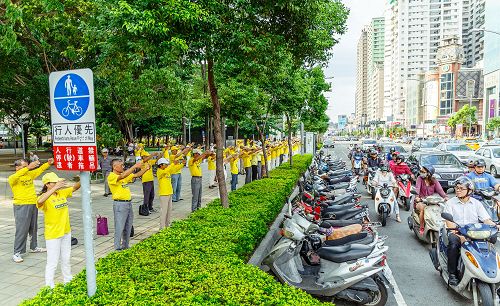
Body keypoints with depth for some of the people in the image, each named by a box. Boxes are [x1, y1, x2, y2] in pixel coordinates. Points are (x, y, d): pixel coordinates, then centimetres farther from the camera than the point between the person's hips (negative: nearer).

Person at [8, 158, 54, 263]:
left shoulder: (30, 174, 9)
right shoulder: (12, 178, -10)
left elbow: (40, 170, 7)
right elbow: (16, 176, -31)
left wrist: (48, 163, -11)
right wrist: (28, 167, -42)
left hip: (33, 205, 7)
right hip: (21, 206, -6)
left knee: (34, 228, 17)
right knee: (22, 230, -6)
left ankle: (34, 247, 31)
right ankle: (17, 253, 1)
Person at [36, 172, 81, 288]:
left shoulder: (62, 193, 2)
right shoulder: (44, 197, -17)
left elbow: (75, 187, 5)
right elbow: (39, 202, -40)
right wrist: (55, 188, -44)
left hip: (66, 232, 7)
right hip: (53, 235, -7)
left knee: (66, 259, 20)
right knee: (52, 262, 3)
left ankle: (68, 281, 36)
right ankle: (49, 287, 17)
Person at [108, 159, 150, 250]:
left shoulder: (125, 175, 13)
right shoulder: (111, 176, -12)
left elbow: (136, 175, 10)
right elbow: (123, 176, -30)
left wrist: (145, 168, -5)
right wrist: (135, 166, -31)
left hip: (128, 203, 8)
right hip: (120, 204, -8)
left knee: (128, 228, 15)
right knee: (119, 228, -2)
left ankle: (125, 248, 26)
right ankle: (118, 249, 8)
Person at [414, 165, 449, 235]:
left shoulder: (434, 181, 7)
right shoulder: (420, 178, 0)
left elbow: (440, 189, -10)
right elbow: (417, 188, -18)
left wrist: (445, 197, -30)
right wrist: (417, 197, -37)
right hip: (420, 201, -3)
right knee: (422, 208, -34)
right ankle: (421, 228, -22)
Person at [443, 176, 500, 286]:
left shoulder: (476, 203, 12)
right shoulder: (450, 203, 4)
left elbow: (486, 219, 5)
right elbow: (449, 223, -6)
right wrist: (460, 235, -21)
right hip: (455, 233, -2)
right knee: (454, 244, -34)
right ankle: (452, 274, -21)